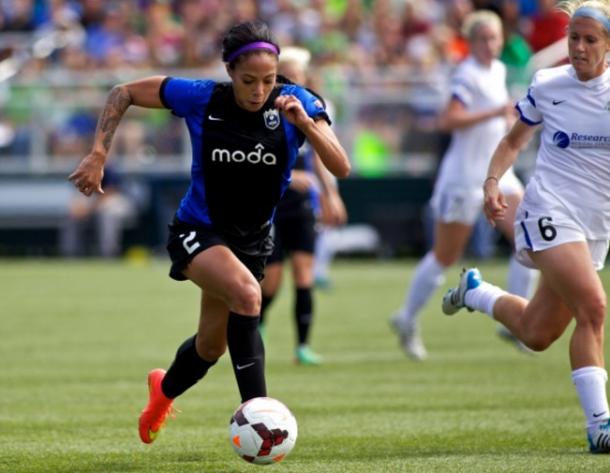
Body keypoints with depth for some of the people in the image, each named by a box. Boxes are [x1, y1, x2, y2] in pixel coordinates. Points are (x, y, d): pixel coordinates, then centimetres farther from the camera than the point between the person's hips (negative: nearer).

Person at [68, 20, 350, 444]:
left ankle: (164, 390, 52)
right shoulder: (200, 99, -20)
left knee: (211, 347, 17)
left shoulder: (296, 103, -18)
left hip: (252, 241, 4)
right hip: (198, 232, -4)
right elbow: (124, 94, -7)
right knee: (246, 294, -34)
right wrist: (98, 155, -16)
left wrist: (305, 123, -40)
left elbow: (341, 168, -26)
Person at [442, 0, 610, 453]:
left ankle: (475, 291, 40)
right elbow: (515, 140, 15)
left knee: (536, 334, 10)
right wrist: (493, 181, 0)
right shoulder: (547, 86, 0)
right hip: (550, 210, -3)